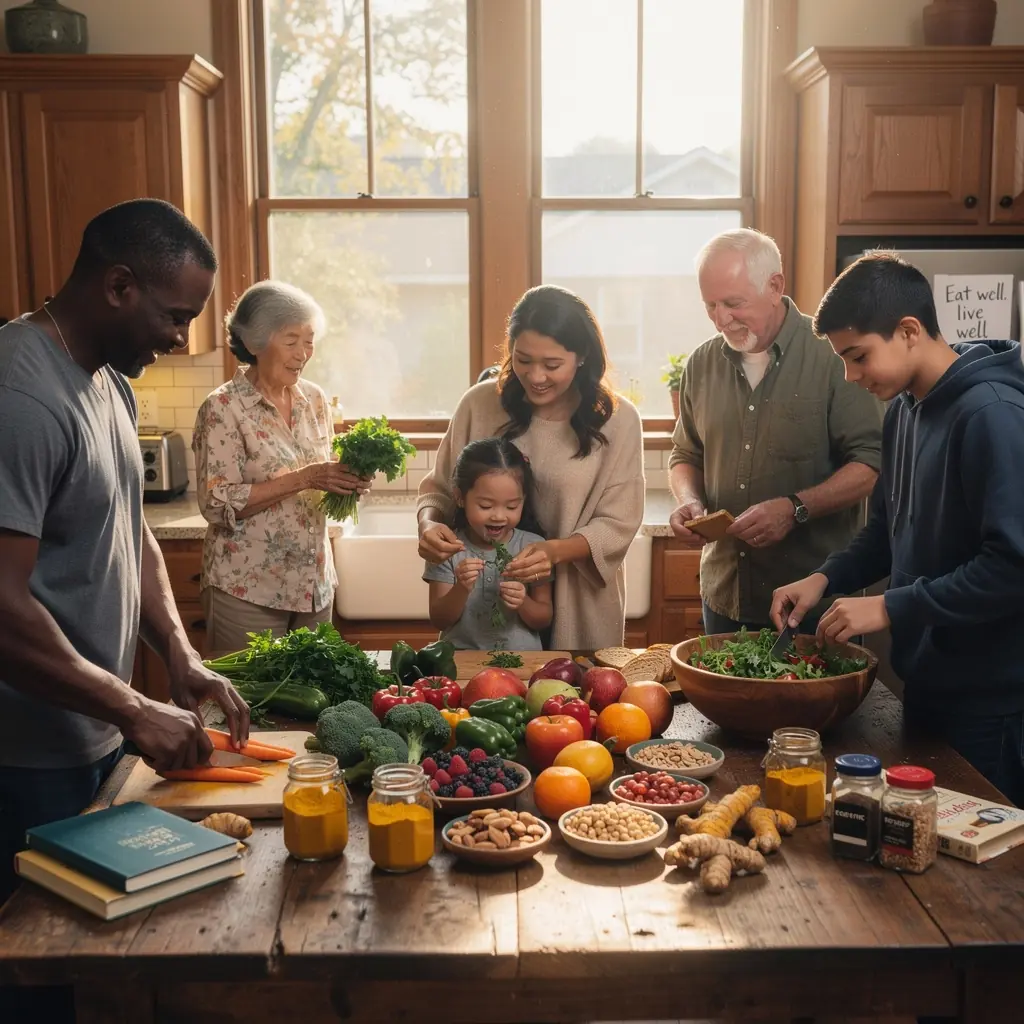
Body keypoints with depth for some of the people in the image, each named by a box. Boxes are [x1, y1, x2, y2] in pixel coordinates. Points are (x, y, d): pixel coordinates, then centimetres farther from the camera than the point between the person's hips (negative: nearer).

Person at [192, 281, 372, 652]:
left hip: (314, 583, 6)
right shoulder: (224, 408, -11)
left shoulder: (314, 399, 6)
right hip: (247, 588, -5)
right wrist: (303, 479, -22)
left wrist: (345, 480, -7)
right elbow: (217, 504, -16)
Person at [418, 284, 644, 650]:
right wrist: (429, 523, -18)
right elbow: (439, 488, 4)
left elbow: (617, 523, -9)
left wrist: (555, 551, -25)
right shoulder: (480, 404, -5)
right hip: (487, 596, 1)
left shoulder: (617, 420, -8)